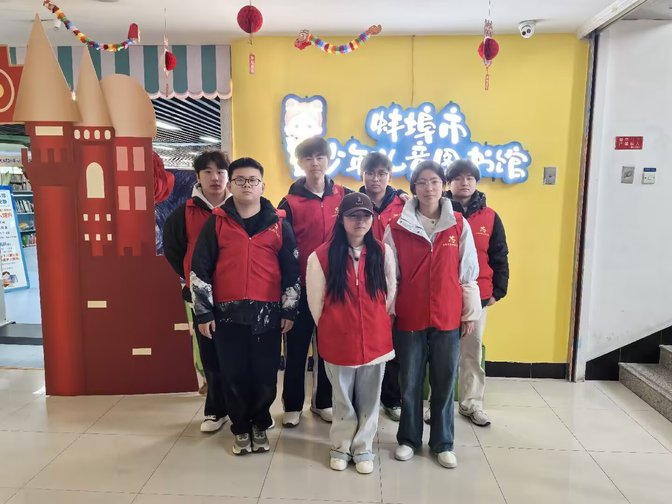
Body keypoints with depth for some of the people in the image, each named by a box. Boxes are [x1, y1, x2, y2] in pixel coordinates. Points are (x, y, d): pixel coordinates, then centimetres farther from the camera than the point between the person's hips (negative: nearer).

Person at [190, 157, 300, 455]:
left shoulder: (279, 224, 3)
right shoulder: (216, 222, 2)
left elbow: (292, 271, 5)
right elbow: (200, 269, 2)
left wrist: (289, 310, 3)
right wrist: (203, 311, -1)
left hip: (267, 313, 0)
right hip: (228, 313, 0)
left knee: (265, 374, 6)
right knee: (234, 374, 8)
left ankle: (260, 424, 30)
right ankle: (240, 428, 28)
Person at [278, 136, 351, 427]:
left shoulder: (344, 197, 3)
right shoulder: (290, 202, -4)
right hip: (301, 287, -2)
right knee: (296, 348, 8)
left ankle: (323, 401, 30)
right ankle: (293, 405, 24)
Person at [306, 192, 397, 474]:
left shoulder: (383, 252, -3)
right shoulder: (321, 256, -10)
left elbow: (390, 293, 7)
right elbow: (315, 301, -1)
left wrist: (376, 323, 11)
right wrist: (330, 328, 7)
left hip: (375, 339, 2)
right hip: (338, 340, -1)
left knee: (369, 399, 14)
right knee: (343, 399, 15)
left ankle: (363, 448, 33)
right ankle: (341, 447, 35)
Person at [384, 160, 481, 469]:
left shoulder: (459, 225, 0)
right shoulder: (397, 227, -3)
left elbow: (468, 273, 4)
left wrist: (471, 312, 4)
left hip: (447, 317, 1)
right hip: (409, 317, 0)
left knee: (444, 382, 11)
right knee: (410, 382, 11)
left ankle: (443, 443, 27)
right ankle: (408, 439, 29)